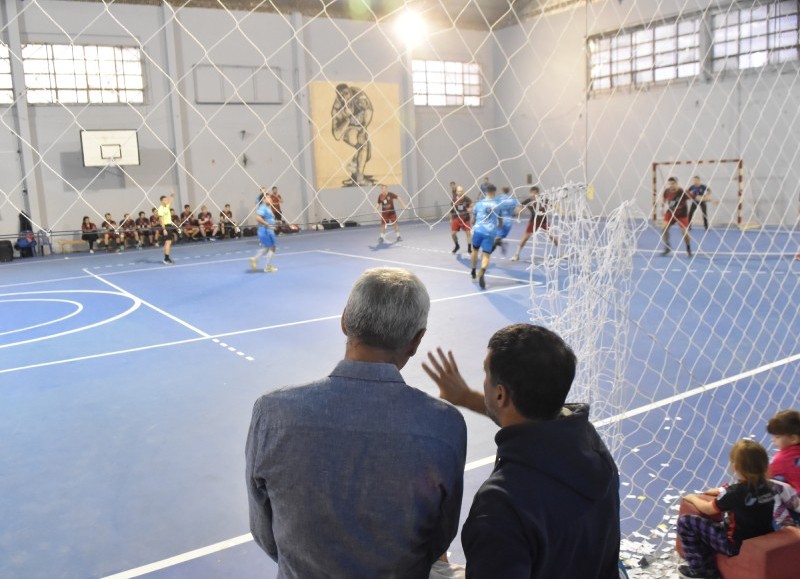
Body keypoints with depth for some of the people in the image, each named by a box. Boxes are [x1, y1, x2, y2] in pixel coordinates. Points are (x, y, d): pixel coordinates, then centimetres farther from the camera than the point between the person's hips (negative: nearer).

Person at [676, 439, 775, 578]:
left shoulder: (735, 492, -24)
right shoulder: (767, 487, -5)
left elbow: (708, 509, -8)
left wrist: (693, 498, 11)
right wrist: (722, 492, 20)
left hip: (737, 545, -8)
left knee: (685, 521, -4)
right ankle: (709, 567, 32)